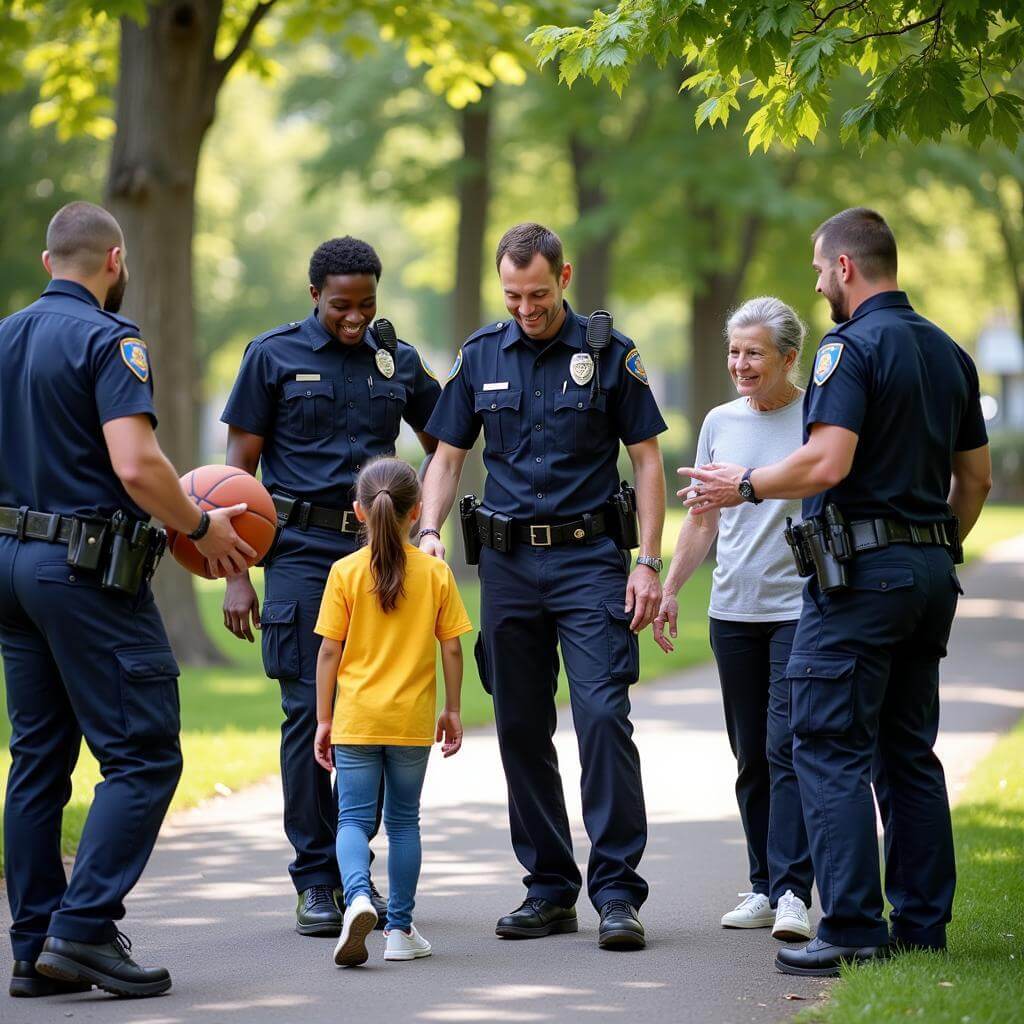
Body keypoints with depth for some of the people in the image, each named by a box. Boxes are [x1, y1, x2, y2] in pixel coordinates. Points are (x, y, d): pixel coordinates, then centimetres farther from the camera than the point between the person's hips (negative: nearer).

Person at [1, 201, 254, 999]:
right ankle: (85, 927, -13)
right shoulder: (107, 340, -12)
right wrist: (201, 527, -7)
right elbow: (135, 463, -22)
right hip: (89, 572, -8)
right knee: (144, 755, -4)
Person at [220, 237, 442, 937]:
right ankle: (316, 882, 0)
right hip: (303, 548, -3)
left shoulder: (398, 360, 10)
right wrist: (236, 573, -5)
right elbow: (240, 468, 1)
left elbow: (444, 445, 24)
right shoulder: (275, 355, 2)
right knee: (309, 710, -7)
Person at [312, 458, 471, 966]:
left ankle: (357, 896, -25)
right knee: (403, 819, 13)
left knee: (354, 818, 2)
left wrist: (323, 719, 3)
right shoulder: (436, 572, -2)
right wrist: (452, 710, 12)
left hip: (356, 718, -1)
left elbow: (329, 651, -4)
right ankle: (400, 928, 15)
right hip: (412, 719, 1)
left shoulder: (345, 572, -5)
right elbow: (451, 648, 1)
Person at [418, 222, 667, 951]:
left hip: (588, 557, -4)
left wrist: (648, 564, -7)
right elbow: (448, 456, 12)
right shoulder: (480, 357, 8)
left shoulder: (610, 352, -1)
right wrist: (430, 532, -6)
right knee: (521, 729, 6)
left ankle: (618, 891, -11)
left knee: (603, 715, -14)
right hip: (509, 561, 4)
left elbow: (648, 460, 1)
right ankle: (550, 890, 15)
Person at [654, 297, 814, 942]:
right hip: (733, 610, 5)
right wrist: (670, 588, 15)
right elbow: (703, 519, 19)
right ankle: (764, 887, 13)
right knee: (751, 756, 7)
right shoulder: (721, 422, 12)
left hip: (800, 608, -5)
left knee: (788, 748, -13)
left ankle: (792, 891, -14)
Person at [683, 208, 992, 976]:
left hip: (860, 571, -8)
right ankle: (922, 924, 14)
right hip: (932, 573, 8)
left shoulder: (853, 346, -12)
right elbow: (976, 478, 19)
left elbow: (827, 462, -22)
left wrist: (744, 485, -8)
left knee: (831, 749, -6)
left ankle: (854, 931, -11)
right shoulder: (948, 352, 14)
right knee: (910, 753, 13)